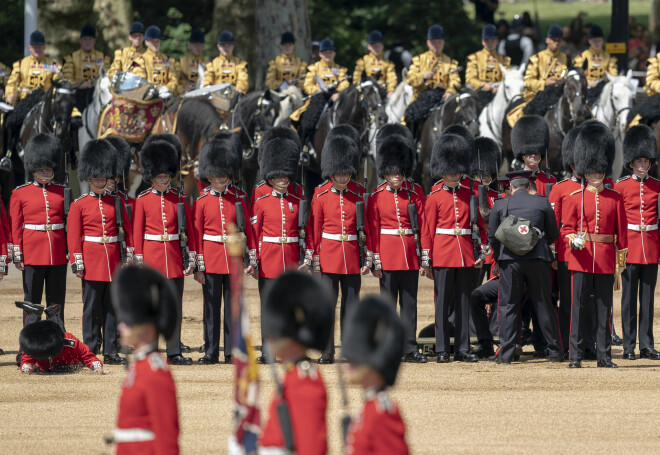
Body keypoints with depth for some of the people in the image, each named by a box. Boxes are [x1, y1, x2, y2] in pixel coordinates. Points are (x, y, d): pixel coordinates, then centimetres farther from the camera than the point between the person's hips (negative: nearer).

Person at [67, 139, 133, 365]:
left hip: (113, 261, 3)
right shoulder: (79, 205, 0)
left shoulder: (116, 203, 10)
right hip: (92, 261, -3)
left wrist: (129, 258, 5)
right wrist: (77, 263, -8)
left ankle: (111, 351, 9)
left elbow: (127, 231, 11)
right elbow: (73, 235, -2)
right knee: (92, 308, -1)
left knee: (112, 308, 5)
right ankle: (91, 352, 2)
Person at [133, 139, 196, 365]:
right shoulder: (143, 200, 1)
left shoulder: (179, 199, 7)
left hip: (175, 257, 2)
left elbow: (189, 230, 8)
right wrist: (139, 262, -5)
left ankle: (174, 352, 7)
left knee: (175, 306, 3)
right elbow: (137, 232, 0)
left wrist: (191, 258, 2)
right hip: (151, 258, -2)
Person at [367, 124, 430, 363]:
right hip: (388, 256, -2)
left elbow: (423, 226, 4)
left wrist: (425, 259, 0)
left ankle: (410, 349, 9)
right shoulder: (377, 197, 0)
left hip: (410, 256, 2)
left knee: (409, 303, 5)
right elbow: (372, 229, -1)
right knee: (388, 303, 2)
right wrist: (376, 262, -6)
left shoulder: (415, 193, 5)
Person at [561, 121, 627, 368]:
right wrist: (574, 240, -18)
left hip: (605, 260, 1)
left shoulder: (615, 198, 7)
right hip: (581, 258, -1)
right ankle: (576, 355, 2)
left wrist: (622, 255, 6)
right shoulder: (574, 198, 3)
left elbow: (621, 230, 10)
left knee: (604, 308, 4)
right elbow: (566, 227, 2)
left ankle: (604, 355, 9)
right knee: (580, 306, -1)